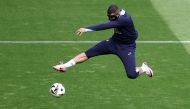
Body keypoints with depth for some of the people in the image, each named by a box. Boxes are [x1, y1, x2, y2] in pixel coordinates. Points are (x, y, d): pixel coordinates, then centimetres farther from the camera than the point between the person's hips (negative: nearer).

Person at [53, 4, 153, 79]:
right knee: (88, 53, -8)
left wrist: (87, 29, -46)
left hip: (126, 47, -7)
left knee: (131, 75, -17)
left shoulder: (125, 19, -35)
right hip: (113, 42, 7)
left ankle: (144, 68, 17)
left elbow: (106, 26, -43)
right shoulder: (116, 16, -9)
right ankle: (65, 66, -6)